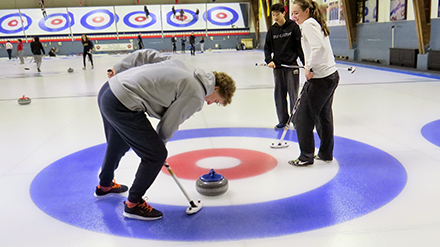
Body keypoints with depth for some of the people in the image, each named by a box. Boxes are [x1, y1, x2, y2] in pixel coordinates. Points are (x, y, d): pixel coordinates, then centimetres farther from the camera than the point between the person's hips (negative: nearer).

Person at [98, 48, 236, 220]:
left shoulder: (183, 66, 13)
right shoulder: (195, 96, -9)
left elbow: (146, 54, 14)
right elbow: (169, 125, -4)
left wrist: (118, 68, 18)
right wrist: (159, 143, 15)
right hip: (122, 106, -10)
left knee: (118, 145, 32)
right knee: (156, 155, 1)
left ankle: (105, 185, 58)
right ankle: (133, 204, 16)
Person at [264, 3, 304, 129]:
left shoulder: (293, 27, -2)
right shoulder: (272, 30, 7)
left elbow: (299, 46, -1)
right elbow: (267, 47, 11)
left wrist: (305, 62, -5)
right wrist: (269, 60, -5)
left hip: (292, 65, -3)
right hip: (277, 67, 3)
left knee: (293, 93, -1)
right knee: (279, 94, 5)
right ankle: (283, 120, 16)